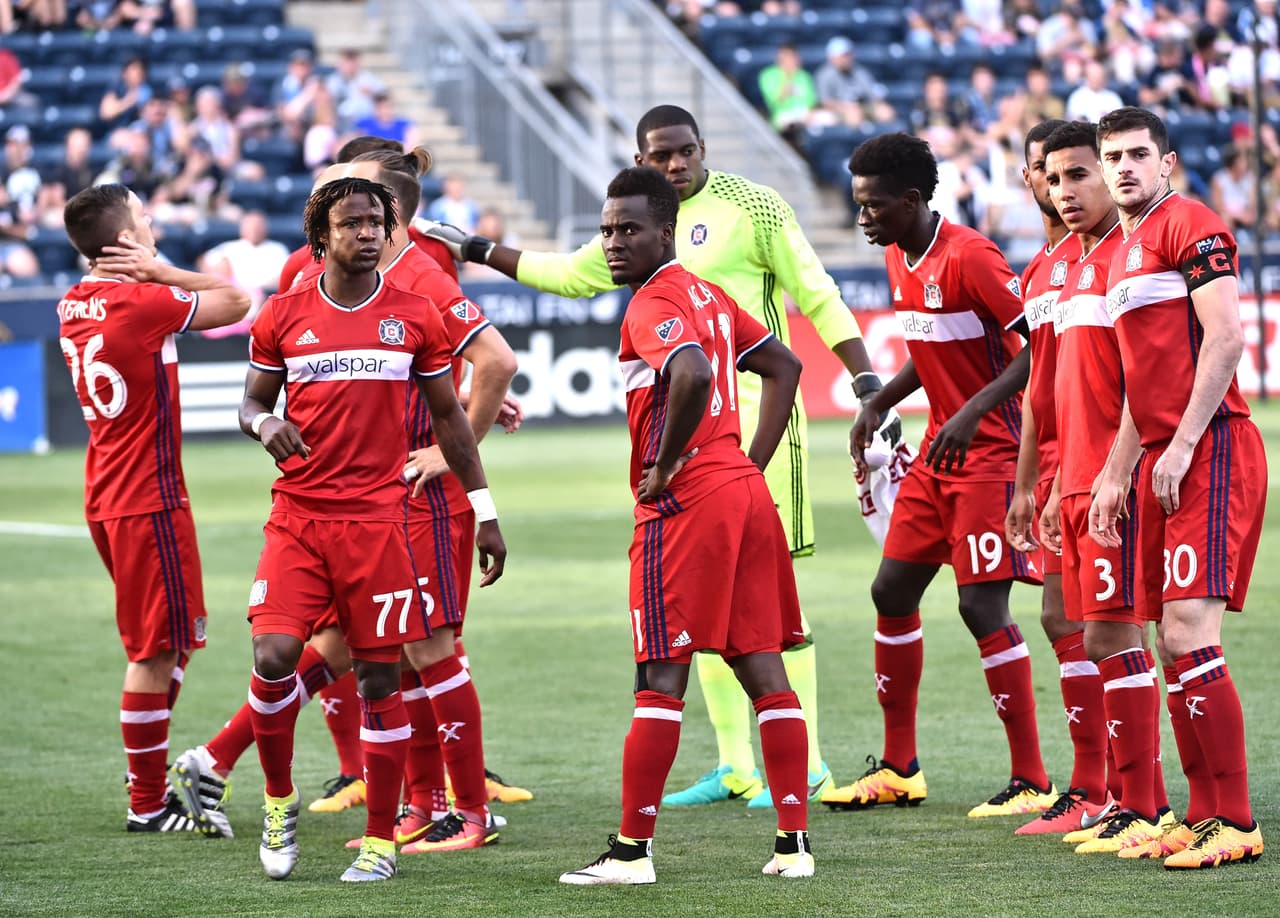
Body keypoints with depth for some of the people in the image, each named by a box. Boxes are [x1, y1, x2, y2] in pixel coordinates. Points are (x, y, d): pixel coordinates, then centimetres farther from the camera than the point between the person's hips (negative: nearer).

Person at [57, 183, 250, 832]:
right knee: (157, 650, -2)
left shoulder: (73, 307, 8)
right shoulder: (141, 306, -17)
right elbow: (235, 301, -7)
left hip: (106, 498, 9)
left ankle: (150, 775, 18)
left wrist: (152, 275, 1)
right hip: (149, 499, -9)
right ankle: (147, 804, 3)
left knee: (177, 639, 18)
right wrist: (157, 272, -5)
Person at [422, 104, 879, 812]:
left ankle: (805, 761, -4)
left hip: (754, 409, -7)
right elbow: (572, 274, 29)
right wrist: (478, 252, 29)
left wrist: (866, 382, -13)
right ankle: (735, 767, 14)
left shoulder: (751, 206, -6)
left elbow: (816, 295, -6)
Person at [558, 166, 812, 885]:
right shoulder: (706, 293, 17)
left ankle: (633, 849, -2)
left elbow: (693, 375, -30)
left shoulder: (652, 306, -11)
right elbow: (784, 366, 25)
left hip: (683, 502, -9)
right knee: (763, 667, 7)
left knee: (662, 678, -5)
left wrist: (664, 468, -18)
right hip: (746, 493, 9)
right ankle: (795, 840, 6)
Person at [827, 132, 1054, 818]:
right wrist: (878, 405, 11)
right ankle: (899, 768, 21)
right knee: (892, 592, 10)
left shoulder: (969, 257, -19)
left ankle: (1032, 781, -5)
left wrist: (973, 412, -27)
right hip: (939, 450, 9)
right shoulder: (900, 259, 9)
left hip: (990, 452, -9)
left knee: (982, 607, -11)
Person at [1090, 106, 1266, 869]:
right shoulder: (1124, 251, 23)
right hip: (1162, 462, 10)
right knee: (1173, 641, 8)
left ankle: (1236, 822, -15)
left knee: (1189, 633, -17)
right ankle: (1204, 815, 12)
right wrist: (1117, 474, 22)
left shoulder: (1190, 225, -5)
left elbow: (1224, 336, -16)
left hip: (1209, 452, -10)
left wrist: (1181, 444, -19)